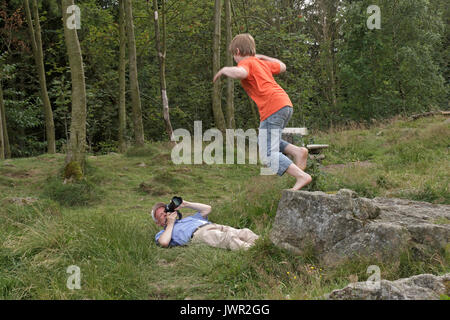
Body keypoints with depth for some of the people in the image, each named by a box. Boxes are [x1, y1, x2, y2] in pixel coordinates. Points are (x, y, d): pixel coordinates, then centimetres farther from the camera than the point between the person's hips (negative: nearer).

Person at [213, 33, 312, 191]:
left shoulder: (246, 63, 1)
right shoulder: (262, 63, 24)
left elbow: (240, 73, -23)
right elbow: (282, 67, 40)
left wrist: (224, 70, -4)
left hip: (272, 108, -9)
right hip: (286, 105, 9)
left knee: (268, 154, -6)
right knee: (264, 140, 27)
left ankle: (302, 176, -19)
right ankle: (298, 151, 7)